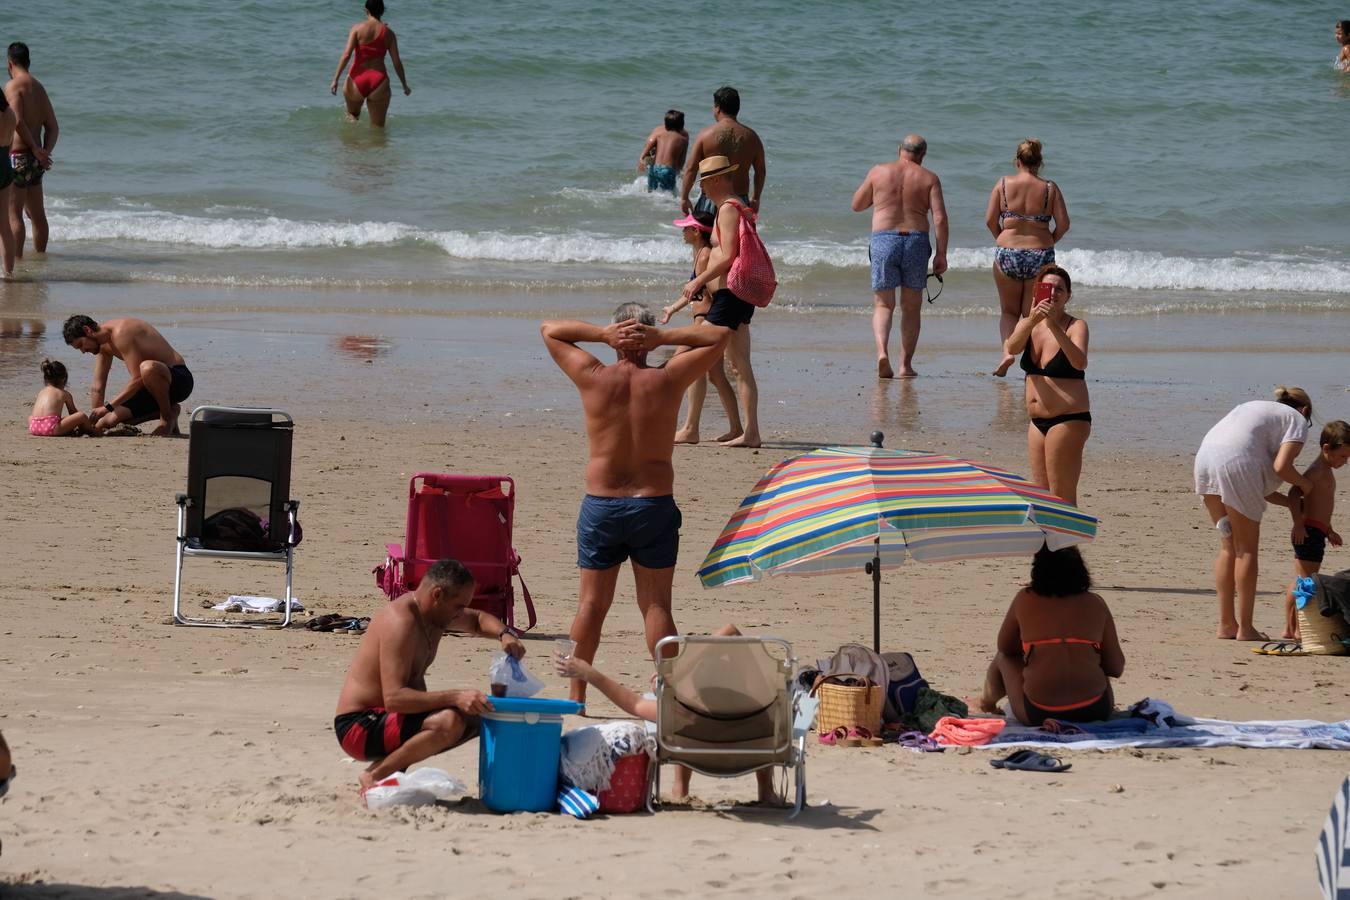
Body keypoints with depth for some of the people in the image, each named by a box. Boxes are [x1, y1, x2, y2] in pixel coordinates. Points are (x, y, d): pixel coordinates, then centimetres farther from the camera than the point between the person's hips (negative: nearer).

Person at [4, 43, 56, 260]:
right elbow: (53, 127, 11)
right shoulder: (39, 88, 14)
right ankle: (40, 255, 23)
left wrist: (36, 150, -11)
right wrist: (45, 152, -2)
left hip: (17, 155, -8)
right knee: (37, 213, 16)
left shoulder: (13, 86, -11)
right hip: (35, 160, 8)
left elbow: (18, 122, -19)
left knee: (13, 214, -5)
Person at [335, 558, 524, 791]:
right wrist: (455, 698, -38)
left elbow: (478, 620, 28)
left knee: (478, 716, 13)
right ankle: (374, 776, -15)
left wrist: (504, 634, 4)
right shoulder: (402, 621, -23)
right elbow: (394, 697, -32)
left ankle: (385, 764, 8)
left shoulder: (434, 613, 7)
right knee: (449, 722, -32)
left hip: (390, 717, 10)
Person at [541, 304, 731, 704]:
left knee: (591, 603, 10)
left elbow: (549, 329, 8)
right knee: (656, 604, 5)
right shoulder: (667, 381, -7)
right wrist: (664, 337, -5)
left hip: (600, 506, 1)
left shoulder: (594, 379, -7)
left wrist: (602, 334, -3)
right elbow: (719, 336, 5)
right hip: (654, 505, -1)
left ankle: (576, 693, 14)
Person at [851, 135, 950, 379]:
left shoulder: (879, 172, 6)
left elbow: (857, 205, 14)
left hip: (883, 240, 0)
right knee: (911, 307, 13)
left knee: (883, 305, 6)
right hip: (916, 241, 0)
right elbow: (940, 218, -5)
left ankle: (882, 351, -20)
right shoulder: (929, 179, 4)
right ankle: (905, 364, 10)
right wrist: (941, 254, -2)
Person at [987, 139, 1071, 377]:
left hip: (1007, 254, 0)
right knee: (1032, 313, 12)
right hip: (1040, 257, 0)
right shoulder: (1050, 189, -4)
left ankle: (1007, 351, -7)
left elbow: (990, 220, -4)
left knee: (1008, 311, 16)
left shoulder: (1003, 184, -3)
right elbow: (1063, 224, -5)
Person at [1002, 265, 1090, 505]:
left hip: (1068, 421, -7)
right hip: (1038, 422, 7)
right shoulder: (1028, 325, 8)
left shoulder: (1076, 326, -7)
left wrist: (1054, 326, -35)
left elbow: (1079, 363, -26)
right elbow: (1011, 348, -14)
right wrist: (1031, 321, -31)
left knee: (1062, 497, -8)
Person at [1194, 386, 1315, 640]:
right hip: (1235, 463, -7)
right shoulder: (1296, 419, 13)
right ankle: (1245, 628, 5)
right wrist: (1304, 485, 15)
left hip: (1205, 456, 7)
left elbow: (1257, 485, 32)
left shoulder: (1256, 408, 35)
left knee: (1228, 546, 17)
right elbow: (1281, 467, -4)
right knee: (1247, 548, 4)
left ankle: (1226, 624, 18)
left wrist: (1292, 502, 34)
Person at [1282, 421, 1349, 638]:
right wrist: (1299, 524, -31)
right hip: (1309, 532, -11)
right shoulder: (1318, 471, -14)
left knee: (1299, 581, 13)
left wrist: (1329, 531, 36)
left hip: (1316, 532, 11)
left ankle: (1289, 627, 17)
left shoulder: (1326, 472, 19)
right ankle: (1300, 628, -9)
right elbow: (1294, 493, -26)